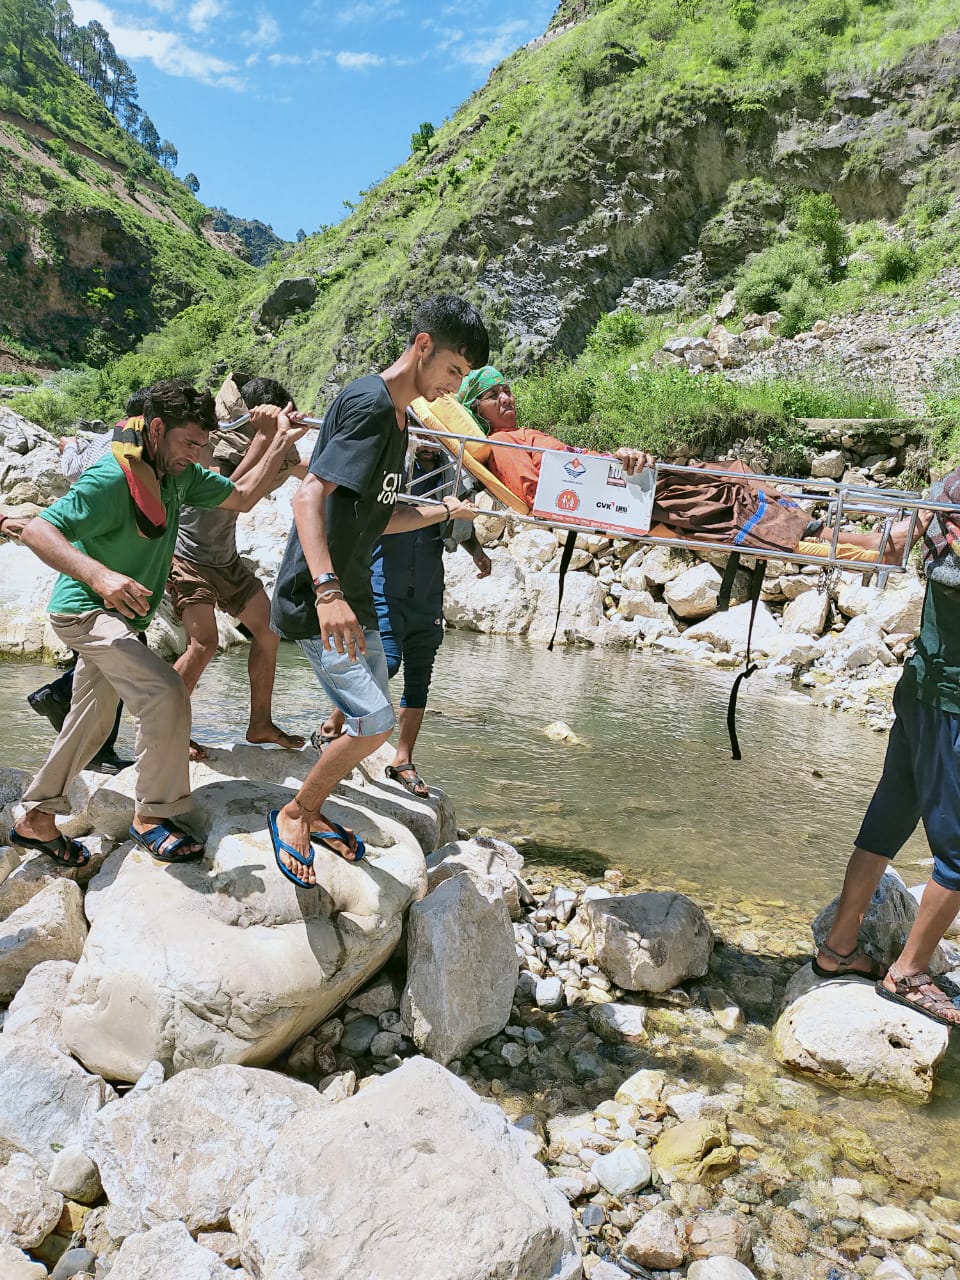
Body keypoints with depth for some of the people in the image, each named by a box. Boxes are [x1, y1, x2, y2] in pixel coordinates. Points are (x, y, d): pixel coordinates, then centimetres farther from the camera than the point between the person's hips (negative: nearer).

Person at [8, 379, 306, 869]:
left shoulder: (178, 475, 0)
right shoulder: (110, 479, -25)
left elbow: (241, 497, 7)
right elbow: (36, 530, -32)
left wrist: (279, 445, -4)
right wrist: (101, 576, -48)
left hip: (119, 615, 9)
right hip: (86, 609, -9)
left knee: (92, 721, 16)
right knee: (165, 694, -24)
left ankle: (36, 819, 32)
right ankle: (151, 816, -9)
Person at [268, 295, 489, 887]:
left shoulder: (398, 417, 14)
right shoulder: (369, 403, -17)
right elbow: (310, 495, -28)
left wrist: (447, 511, 15)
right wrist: (326, 589, -39)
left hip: (352, 594, 10)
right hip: (316, 596, -10)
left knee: (371, 720, 14)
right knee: (376, 723, -12)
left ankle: (313, 813, 33)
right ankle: (293, 814, 11)